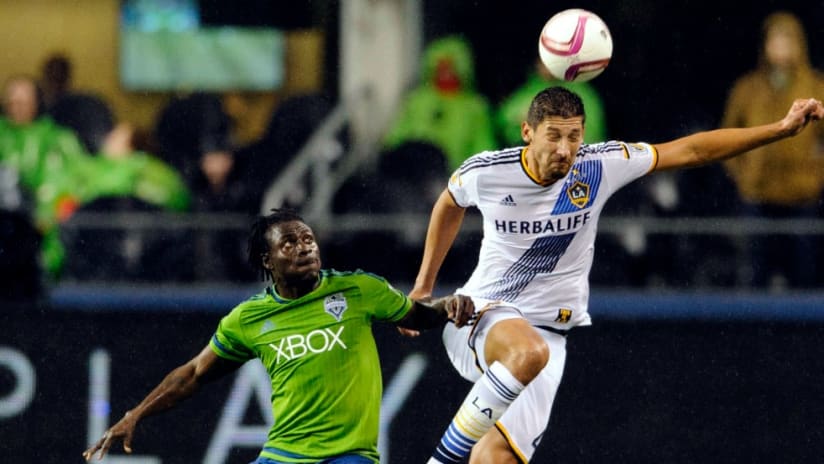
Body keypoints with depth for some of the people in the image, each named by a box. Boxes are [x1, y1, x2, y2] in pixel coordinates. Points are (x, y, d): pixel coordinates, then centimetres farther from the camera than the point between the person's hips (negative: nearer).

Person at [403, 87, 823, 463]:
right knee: (528, 353, -39)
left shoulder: (600, 166, -9)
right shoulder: (485, 171, -10)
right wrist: (423, 286, 19)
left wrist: (781, 129, -6)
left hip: (548, 333, 2)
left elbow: (690, 150, -2)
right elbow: (449, 205, 14)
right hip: (480, 312, -2)